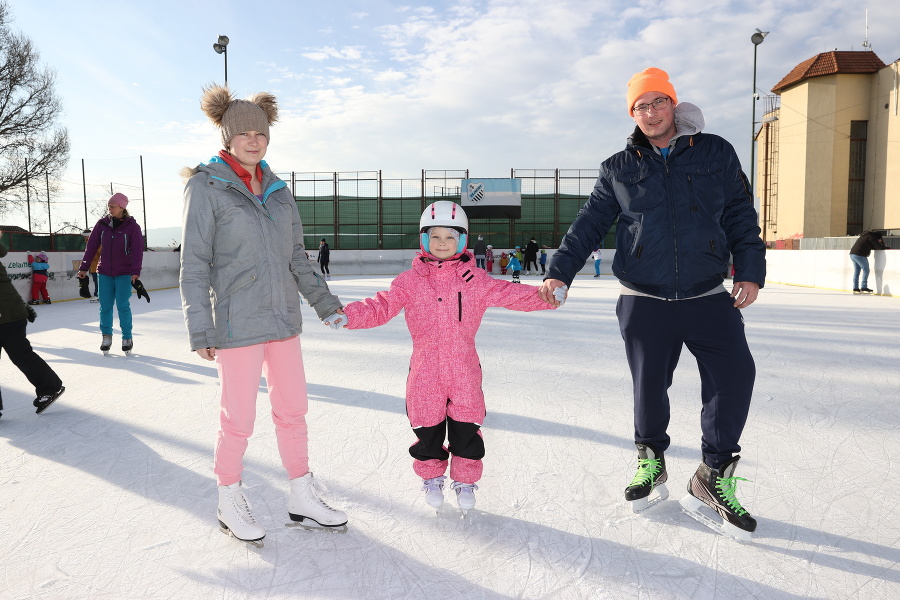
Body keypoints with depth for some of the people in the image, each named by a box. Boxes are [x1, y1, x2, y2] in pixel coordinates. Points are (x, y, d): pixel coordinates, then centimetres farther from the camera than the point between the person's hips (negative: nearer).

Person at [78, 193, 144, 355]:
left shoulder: (132, 226, -7)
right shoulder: (102, 224, 2)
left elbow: (137, 250, -11)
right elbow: (92, 246, 5)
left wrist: (135, 271, -20)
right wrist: (84, 267, 5)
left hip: (124, 273, -3)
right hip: (105, 272, 3)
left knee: (123, 305, -4)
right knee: (105, 305, 4)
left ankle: (127, 337, 9)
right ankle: (106, 335, 19)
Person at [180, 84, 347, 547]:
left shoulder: (276, 189, 11)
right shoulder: (206, 186, -6)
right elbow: (194, 264, -9)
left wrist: (326, 302, 17)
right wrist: (200, 330, -13)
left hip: (283, 318, 6)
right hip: (237, 324, -6)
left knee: (293, 410, 11)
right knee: (239, 419, 5)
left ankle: (302, 500, 26)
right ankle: (230, 503, 28)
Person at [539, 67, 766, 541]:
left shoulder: (716, 153, 8)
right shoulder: (619, 169, 9)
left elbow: (741, 217, 8)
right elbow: (588, 225, 9)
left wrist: (749, 271, -2)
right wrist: (560, 272, -1)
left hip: (710, 297, 0)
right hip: (644, 301, 0)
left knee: (734, 377, -8)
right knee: (649, 384, 6)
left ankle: (714, 477, 10)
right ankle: (651, 461, 30)